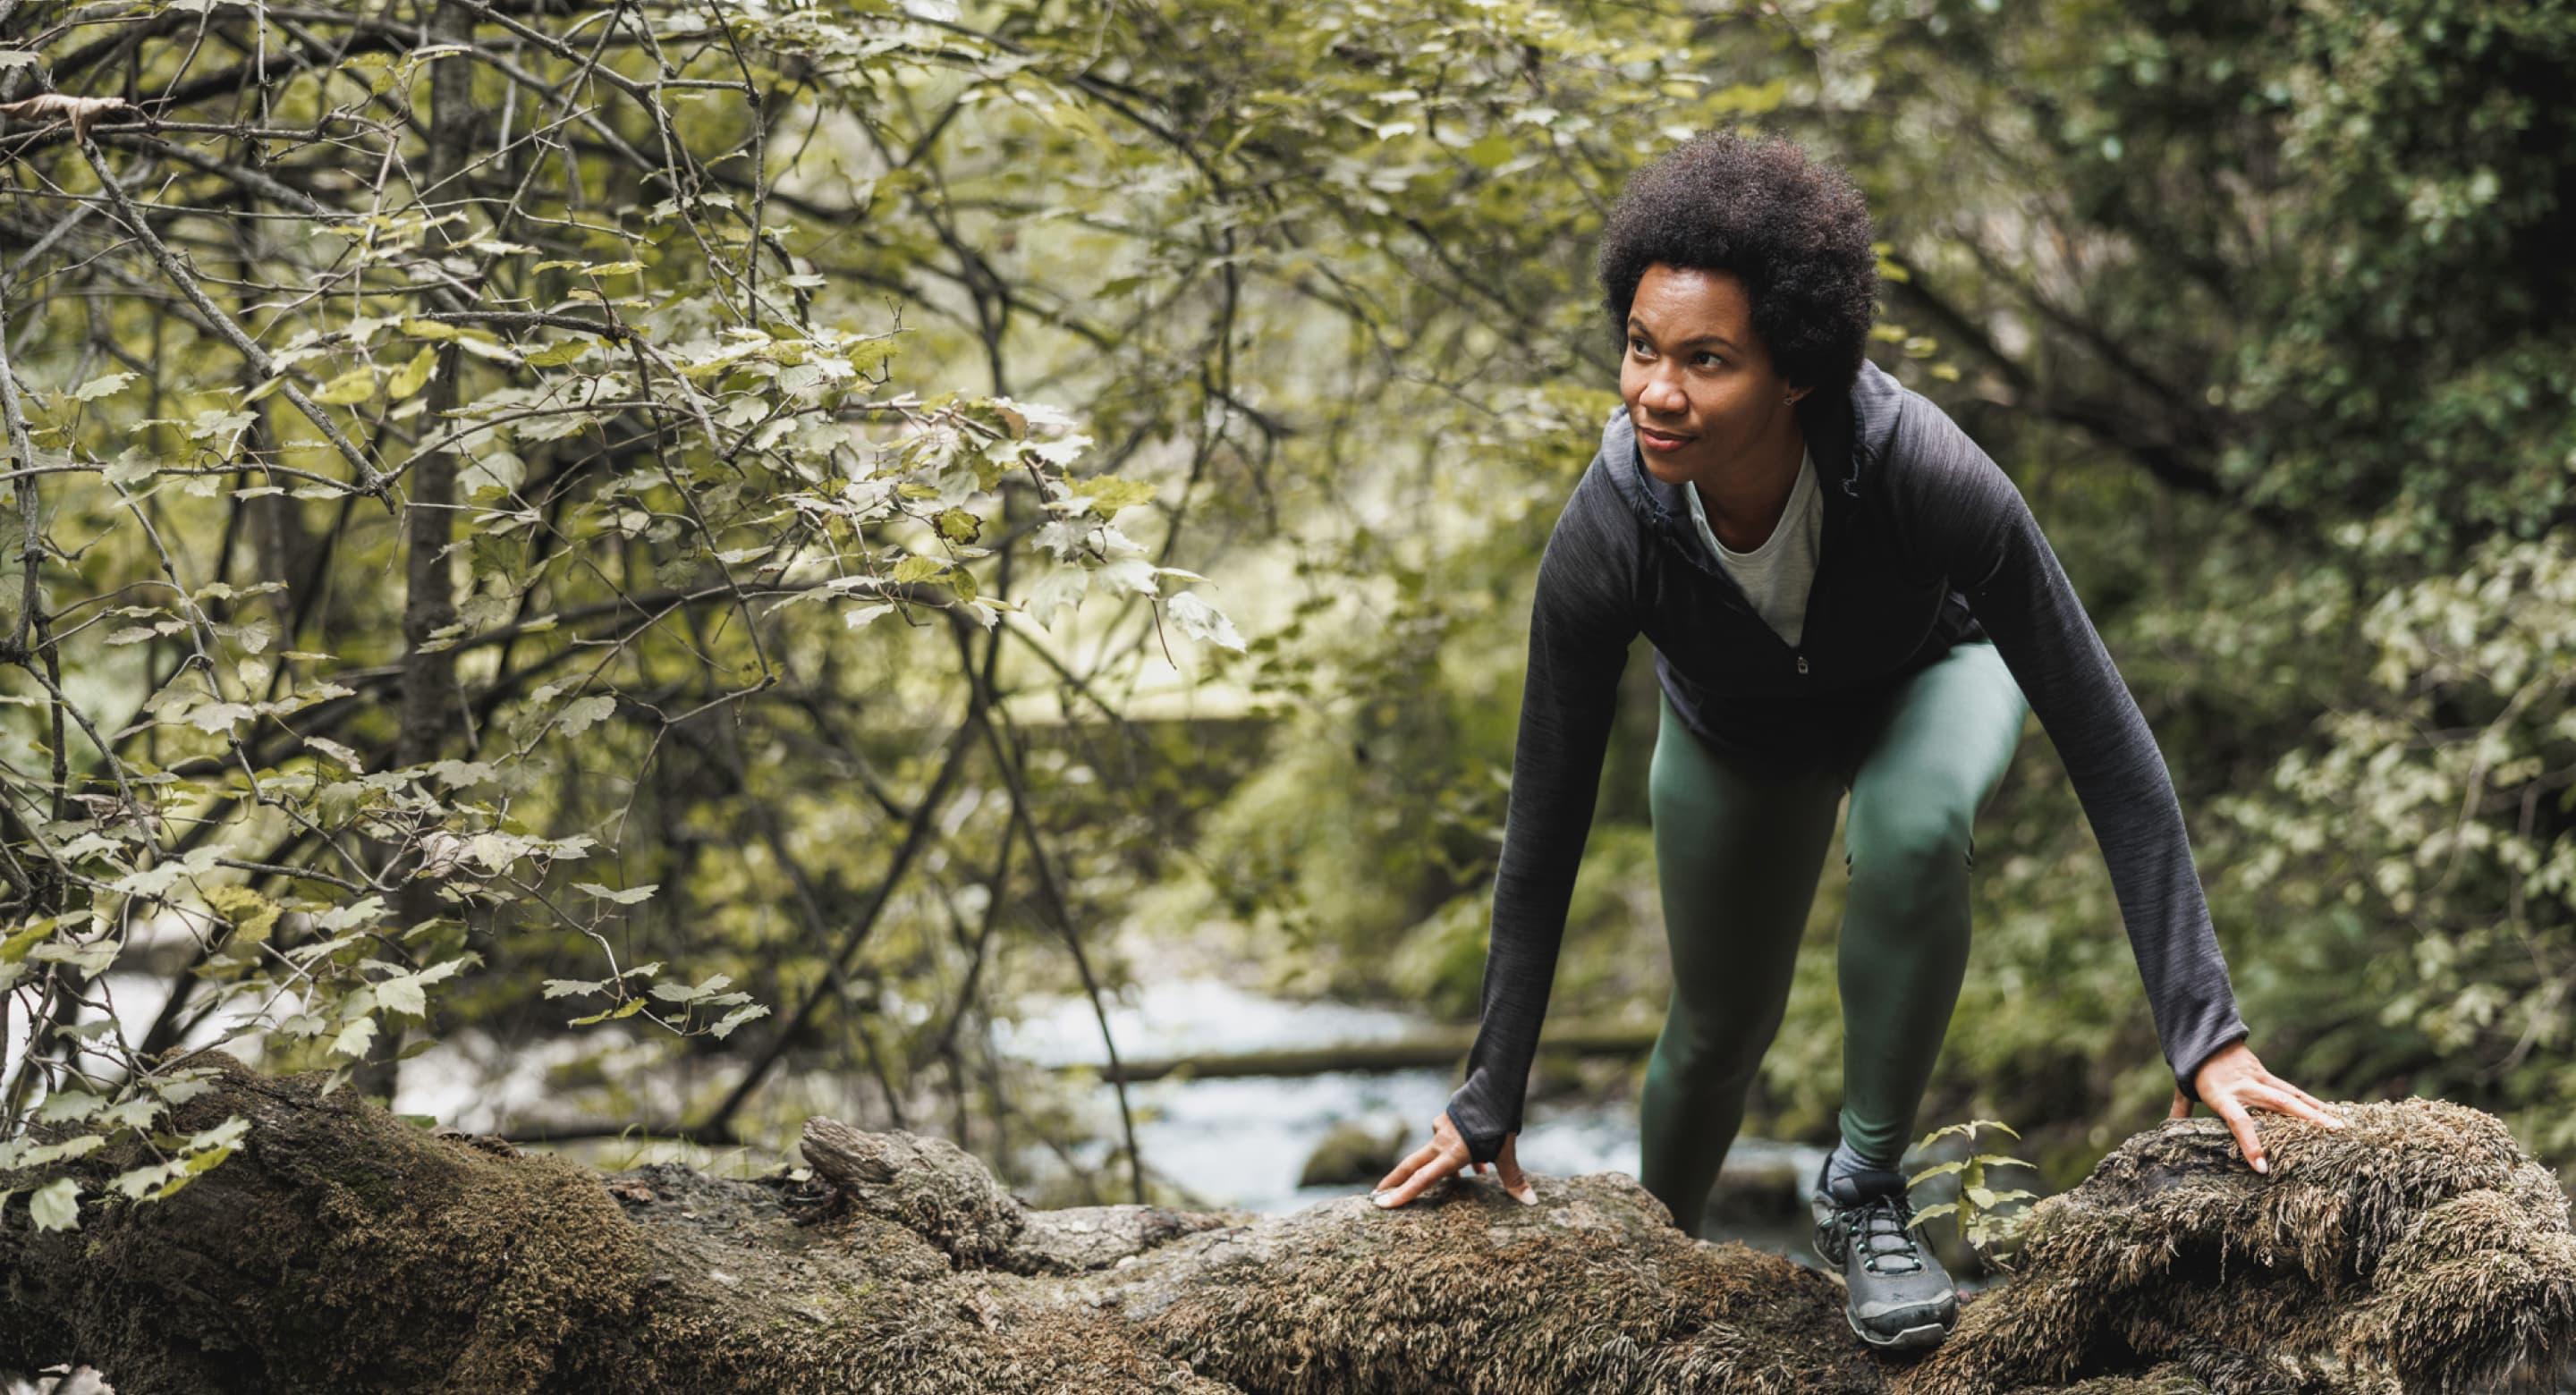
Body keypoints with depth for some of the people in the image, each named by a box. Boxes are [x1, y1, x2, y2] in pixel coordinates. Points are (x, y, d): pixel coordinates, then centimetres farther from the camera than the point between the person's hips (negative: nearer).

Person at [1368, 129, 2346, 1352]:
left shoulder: (1927, 473, -44)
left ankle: (1864, 1191, -14)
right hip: (1737, 725, 2)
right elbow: (1545, 821, -24)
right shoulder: (1602, 541, -38)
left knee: (1912, 833, -35)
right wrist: (1488, 1105, -17)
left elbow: (2104, 743, -37)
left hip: (1930, 675, -2)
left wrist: (2206, 1036, -41)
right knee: (1721, 1025, 14)